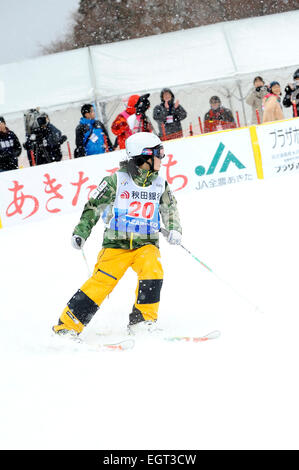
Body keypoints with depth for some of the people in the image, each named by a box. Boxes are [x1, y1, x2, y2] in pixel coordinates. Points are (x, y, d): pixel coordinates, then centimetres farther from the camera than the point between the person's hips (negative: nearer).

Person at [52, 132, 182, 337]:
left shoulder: (160, 184, 6)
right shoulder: (116, 181, -7)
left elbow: (170, 208, 19)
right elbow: (93, 207, -1)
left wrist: (174, 229, 1)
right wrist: (81, 233, -8)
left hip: (146, 243, 3)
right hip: (117, 243, -3)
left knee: (152, 270, -26)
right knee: (102, 282, -14)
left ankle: (142, 319, -13)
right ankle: (67, 326, -6)